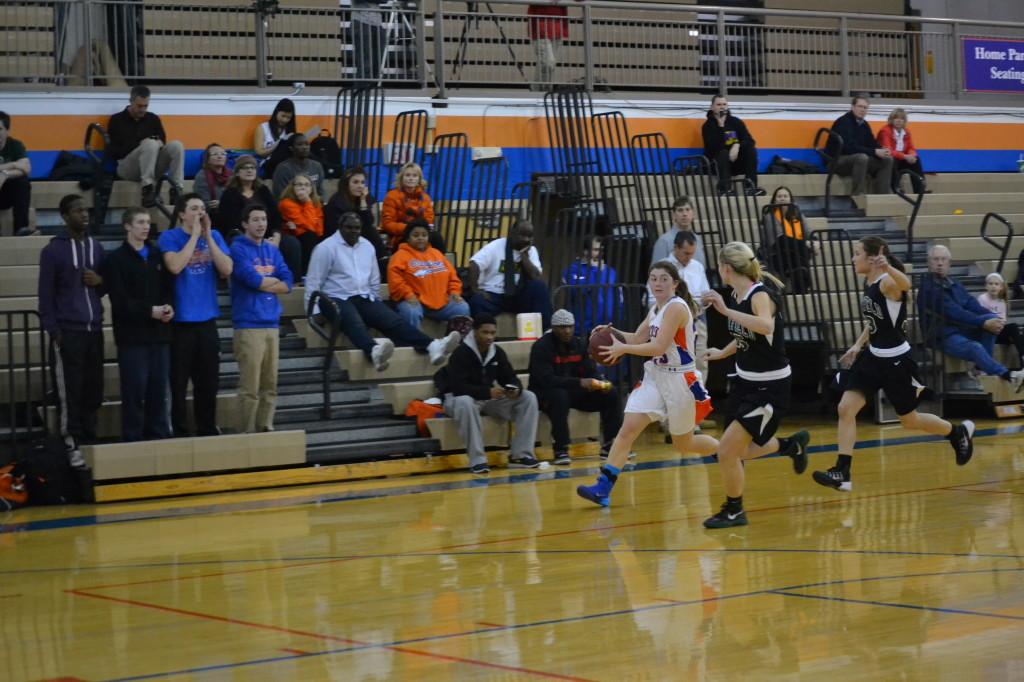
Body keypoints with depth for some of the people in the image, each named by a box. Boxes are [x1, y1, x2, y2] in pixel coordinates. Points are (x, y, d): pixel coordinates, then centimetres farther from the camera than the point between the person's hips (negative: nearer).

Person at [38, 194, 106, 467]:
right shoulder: (52, 251, -2)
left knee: (94, 390, 4)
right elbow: (46, 295, -3)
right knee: (70, 392, -5)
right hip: (68, 331, -5)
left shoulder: (96, 247, 13)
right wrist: (53, 331, -10)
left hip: (94, 330, 5)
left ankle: (89, 441, 12)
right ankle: (73, 445, -2)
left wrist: (101, 282, -2)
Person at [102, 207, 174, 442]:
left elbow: (169, 287, 14)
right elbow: (119, 300, -8)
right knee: (134, 391, -4)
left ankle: (160, 437, 12)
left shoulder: (157, 255, 15)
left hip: (159, 334, 4)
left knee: (159, 390, 6)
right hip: (132, 335, -4)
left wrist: (169, 306, -7)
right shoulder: (116, 260, 0)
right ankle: (133, 440, 1)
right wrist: (149, 311, -15)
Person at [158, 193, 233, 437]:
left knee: (209, 382, 10)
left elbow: (226, 270, -5)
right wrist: (195, 235, -14)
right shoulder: (170, 237, -4)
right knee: (179, 382, 0)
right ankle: (180, 433, 8)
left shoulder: (214, 236, 7)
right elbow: (175, 266, -22)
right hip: (181, 320, -4)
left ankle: (208, 430, 21)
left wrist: (207, 235, -9)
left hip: (207, 319, 4)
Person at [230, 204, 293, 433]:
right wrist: (274, 281, 0)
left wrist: (262, 284, -6)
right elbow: (252, 278, -17)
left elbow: (288, 283, 7)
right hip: (249, 325, -7)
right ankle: (247, 432, -3)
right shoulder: (238, 249, -4)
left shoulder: (272, 250, 16)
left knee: (270, 384, 9)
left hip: (272, 323, 7)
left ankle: (266, 428, 15)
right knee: (250, 387, -7)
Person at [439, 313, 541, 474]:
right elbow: (457, 387, -27)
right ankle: (477, 460, -36)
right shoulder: (461, 353, -19)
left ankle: (520, 455, -14)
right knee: (465, 403, -43)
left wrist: (515, 388, -22)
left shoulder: (497, 352, 0)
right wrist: (488, 392, -37)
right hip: (460, 398, -6)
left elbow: (510, 377, 4)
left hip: (489, 398, 6)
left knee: (528, 398, -11)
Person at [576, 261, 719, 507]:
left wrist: (623, 348, -26)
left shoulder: (676, 307, -17)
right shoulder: (656, 308, 10)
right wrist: (614, 333, -2)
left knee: (683, 445, 8)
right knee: (627, 429, -8)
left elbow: (658, 347, -24)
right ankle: (603, 488, -12)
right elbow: (638, 338, 15)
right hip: (655, 376, 7)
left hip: (679, 379, -7)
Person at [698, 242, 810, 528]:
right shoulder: (737, 295, 1)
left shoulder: (760, 295, -23)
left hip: (769, 388, -9)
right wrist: (722, 353, 31)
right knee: (737, 451, 18)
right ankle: (792, 444, 40)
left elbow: (765, 326, -46)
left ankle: (734, 512, 11)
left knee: (727, 451, -10)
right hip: (745, 381, 9)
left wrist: (726, 310, -47)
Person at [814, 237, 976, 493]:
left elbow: (905, 284, -47)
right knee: (845, 409, -6)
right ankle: (842, 474, -4)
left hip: (897, 361, -8)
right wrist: (858, 345, 9)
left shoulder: (888, 283, -21)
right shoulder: (868, 285, 5)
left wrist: (889, 268, -67)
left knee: (910, 420, 9)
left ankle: (959, 432, 36)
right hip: (874, 357, 8)